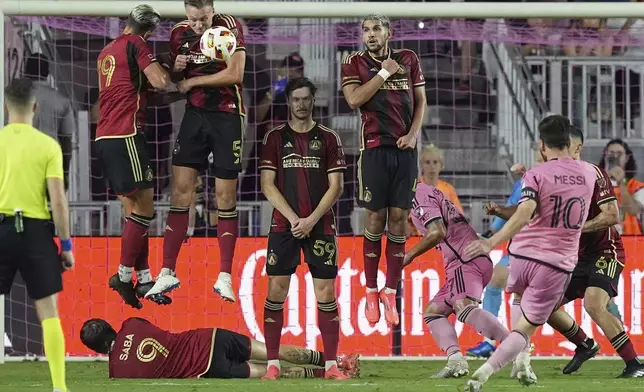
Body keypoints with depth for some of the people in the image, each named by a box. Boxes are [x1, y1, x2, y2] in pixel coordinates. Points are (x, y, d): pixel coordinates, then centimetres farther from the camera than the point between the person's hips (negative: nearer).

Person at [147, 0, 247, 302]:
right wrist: (176, 69, -8)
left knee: (226, 196, -1)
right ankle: (167, 272, 0)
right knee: (181, 190, -3)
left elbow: (235, 74, -18)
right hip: (195, 115, 4)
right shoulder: (179, 34, 4)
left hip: (227, 116, -4)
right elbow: (172, 81, 15)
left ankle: (225, 277, 5)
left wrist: (192, 81, -11)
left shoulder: (229, 27, -10)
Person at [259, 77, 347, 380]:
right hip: (283, 226, 0)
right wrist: (293, 218, -9)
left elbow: (335, 186, 3)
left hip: (320, 226, 0)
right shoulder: (276, 138, 7)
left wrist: (312, 219, -9)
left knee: (325, 293, -3)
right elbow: (267, 185, 2)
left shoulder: (328, 138, 8)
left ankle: (331, 365, -1)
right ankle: (273, 364, -1)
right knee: (276, 290, -5)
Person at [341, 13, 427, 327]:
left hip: (405, 149, 2)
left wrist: (413, 134, -2)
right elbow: (354, 99, -14)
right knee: (375, 218, -2)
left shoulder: (408, 59, 9)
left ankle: (390, 293, 5)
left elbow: (421, 101, 12)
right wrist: (385, 72, -12)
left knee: (399, 218, 0)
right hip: (375, 149, -2)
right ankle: (371, 292, 7)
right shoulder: (355, 63, 2)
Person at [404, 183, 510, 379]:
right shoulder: (428, 192, 25)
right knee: (433, 311, 13)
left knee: (463, 307, -30)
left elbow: (438, 233, -18)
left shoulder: (420, 196, -6)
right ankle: (455, 359, -8)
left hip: (466, 261, -11)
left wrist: (410, 255, -10)